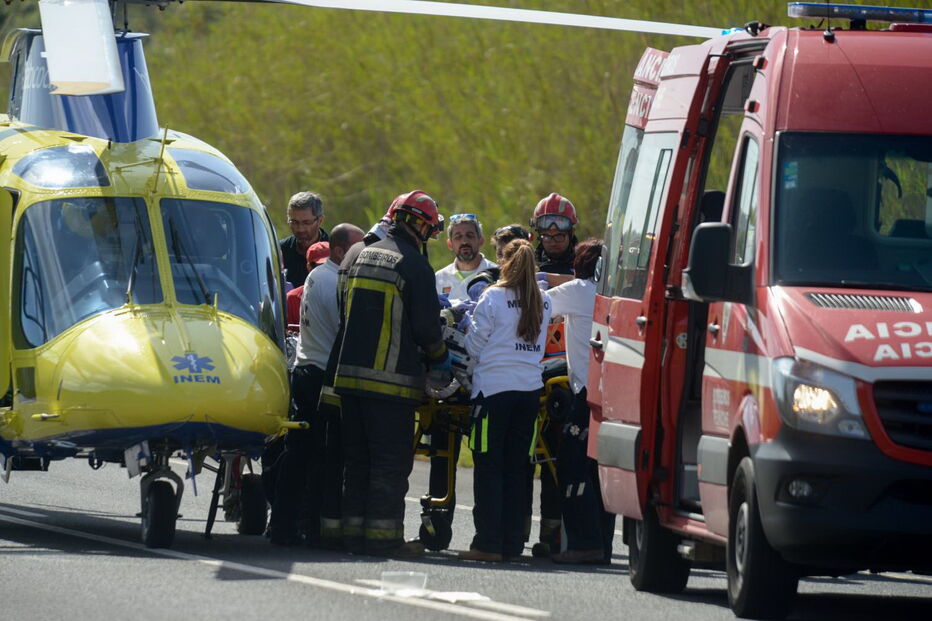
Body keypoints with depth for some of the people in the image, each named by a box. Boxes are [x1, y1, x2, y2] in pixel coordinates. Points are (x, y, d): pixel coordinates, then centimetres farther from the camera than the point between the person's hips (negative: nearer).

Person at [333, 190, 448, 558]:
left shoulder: (363, 257, 13)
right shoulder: (415, 266, -10)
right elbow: (425, 326, -10)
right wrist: (440, 357, 8)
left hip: (351, 372, 7)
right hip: (392, 377, -7)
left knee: (358, 458, 12)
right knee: (391, 459, -4)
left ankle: (354, 530, 12)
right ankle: (383, 534, -7)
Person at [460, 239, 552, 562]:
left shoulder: (493, 298, -9)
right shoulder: (543, 302, 6)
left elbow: (474, 345, -4)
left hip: (494, 387, -5)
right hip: (530, 388, 5)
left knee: (489, 466, -1)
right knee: (516, 468, 10)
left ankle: (488, 543, -4)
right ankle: (512, 544, 9)